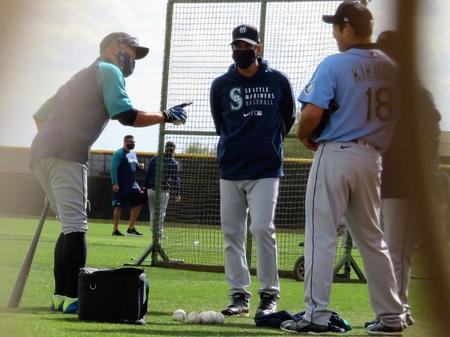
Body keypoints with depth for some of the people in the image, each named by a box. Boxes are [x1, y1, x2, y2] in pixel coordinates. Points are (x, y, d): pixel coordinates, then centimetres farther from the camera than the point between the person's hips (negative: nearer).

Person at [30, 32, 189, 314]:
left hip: (40, 153, 9)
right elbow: (126, 115, -8)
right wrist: (166, 117, 2)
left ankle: (61, 296, 11)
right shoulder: (109, 71, 5)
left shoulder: (81, 76, 32)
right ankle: (73, 298, -18)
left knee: (71, 225, 15)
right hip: (66, 155, -9)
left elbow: (41, 115, 31)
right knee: (75, 226, -12)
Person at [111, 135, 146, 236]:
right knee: (119, 206, -2)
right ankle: (115, 230, 6)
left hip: (132, 184, 8)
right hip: (121, 185, -8)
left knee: (138, 202, 3)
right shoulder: (119, 153, -10)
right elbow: (113, 169, -15)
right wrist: (115, 183, -22)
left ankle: (131, 228, 10)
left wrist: (139, 166, 3)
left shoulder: (133, 154, 15)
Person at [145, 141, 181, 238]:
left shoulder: (155, 159, 2)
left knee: (153, 211, 10)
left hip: (151, 189, 2)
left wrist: (146, 186, 9)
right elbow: (175, 179, -2)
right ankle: (159, 232, -5)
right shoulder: (174, 164, -2)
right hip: (164, 190, -2)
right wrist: (177, 194, 3)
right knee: (161, 212, 1)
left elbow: (148, 173, 2)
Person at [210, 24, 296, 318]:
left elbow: (289, 118, 14)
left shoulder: (278, 81, -1)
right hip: (231, 170, 3)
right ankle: (239, 295, 11)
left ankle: (270, 294, -3)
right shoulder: (221, 85, 2)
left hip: (266, 169, -3)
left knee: (262, 228, -14)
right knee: (232, 233, 3)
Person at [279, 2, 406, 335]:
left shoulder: (334, 64, -11)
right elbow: (394, 115, 10)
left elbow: (312, 112, -18)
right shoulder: (390, 67, 7)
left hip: (335, 154, -6)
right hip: (372, 157, 6)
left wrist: (305, 136, 1)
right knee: (371, 238, 14)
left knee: (321, 236, -2)